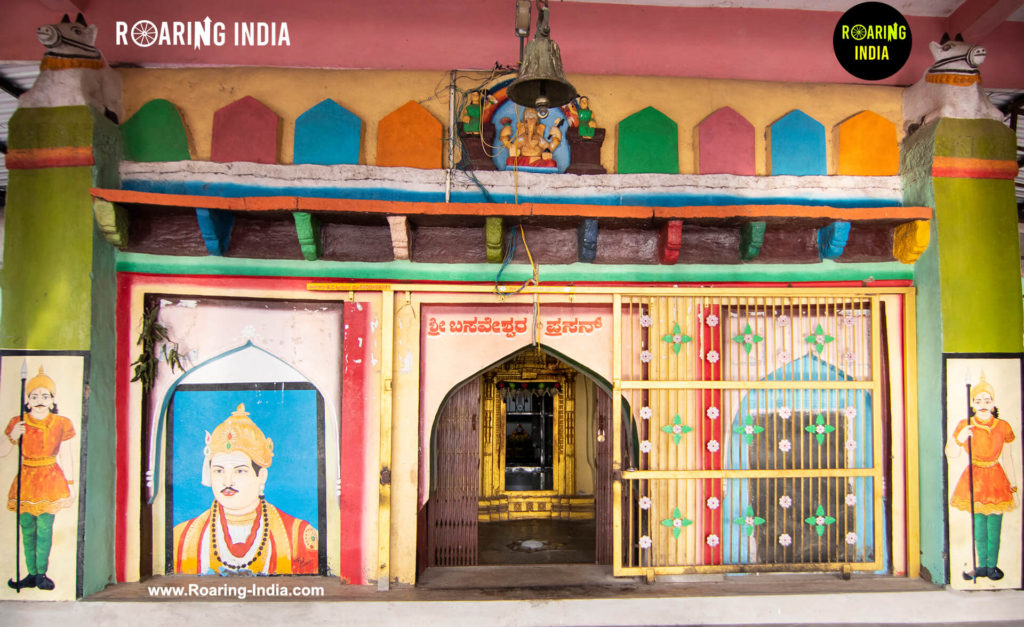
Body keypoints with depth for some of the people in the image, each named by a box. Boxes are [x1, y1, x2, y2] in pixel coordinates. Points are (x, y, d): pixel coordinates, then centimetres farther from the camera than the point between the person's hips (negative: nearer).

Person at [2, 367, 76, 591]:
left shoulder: (60, 424, 1)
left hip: (50, 481, -2)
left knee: (44, 528, -7)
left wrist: (70, 485, 5)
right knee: (27, 529, 4)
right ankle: (32, 574, 13)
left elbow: (66, 457, 5)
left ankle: (41, 573, 1)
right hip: (26, 480, 2)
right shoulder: (19, 424, 2)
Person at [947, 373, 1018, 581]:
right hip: (974, 478, 0)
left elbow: (1008, 456, 5)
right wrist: (960, 439, -22)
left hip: (996, 478, 0)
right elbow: (951, 453, -3)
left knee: (994, 525, -1)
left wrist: (1013, 482, 5)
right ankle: (982, 565, 16)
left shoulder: (1003, 427, -2)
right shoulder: (964, 426, -4)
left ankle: (992, 565, 11)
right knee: (979, 524, 5)